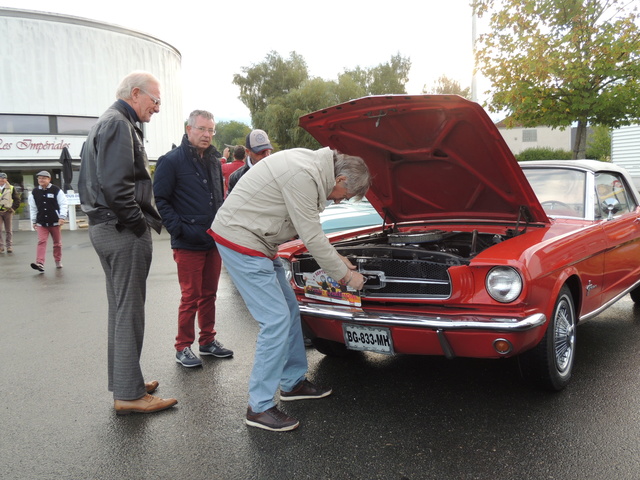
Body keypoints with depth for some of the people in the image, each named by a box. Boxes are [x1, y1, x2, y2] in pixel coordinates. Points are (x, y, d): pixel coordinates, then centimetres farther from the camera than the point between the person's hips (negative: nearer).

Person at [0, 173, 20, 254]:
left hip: (8, 212, -1)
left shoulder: (11, 188, 4)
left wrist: (13, 208, -3)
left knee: (9, 231, 5)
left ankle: (9, 247, 9)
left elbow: (17, 200, 6)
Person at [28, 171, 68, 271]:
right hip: (41, 223, 2)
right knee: (41, 242, -11)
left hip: (55, 222, -2)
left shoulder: (57, 190, -5)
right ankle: (40, 264, -21)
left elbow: (64, 204, -6)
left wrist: (62, 217, -14)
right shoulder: (34, 192, 4)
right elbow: (32, 208, 12)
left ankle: (58, 261, 28)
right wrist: (34, 221, 13)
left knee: (57, 243, 11)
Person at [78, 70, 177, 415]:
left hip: (105, 228, 11)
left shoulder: (106, 123, 21)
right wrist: (140, 222, -16)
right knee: (129, 311, -6)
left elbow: (92, 180, 24)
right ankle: (129, 394, 1)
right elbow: (116, 185, -25)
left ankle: (124, 381, 27)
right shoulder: (119, 124, -13)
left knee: (121, 308, 16)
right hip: (123, 231, -11)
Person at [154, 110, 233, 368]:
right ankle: (183, 347, 13)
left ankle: (208, 340, 27)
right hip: (188, 245, -6)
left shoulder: (214, 162, 16)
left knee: (209, 294, 14)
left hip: (214, 242, 7)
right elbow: (160, 200, -10)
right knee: (191, 297, -1)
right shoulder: (171, 161, -6)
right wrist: (180, 229, -17)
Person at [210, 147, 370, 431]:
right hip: (240, 239, -11)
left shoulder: (311, 166, 8)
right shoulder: (303, 176, -25)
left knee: (290, 310, 16)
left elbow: (310, 229, 20)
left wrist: (337, 258, 20)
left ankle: (293, 382, 31)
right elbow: (312, 239, -20)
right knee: (276, 320, -11)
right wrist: (347, 275, -8)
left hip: (258, 242, 11)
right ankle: (259, 408, 0)